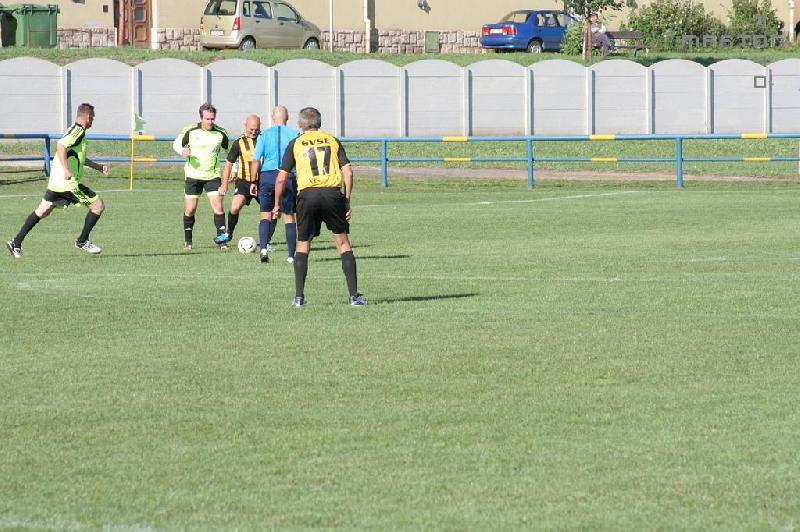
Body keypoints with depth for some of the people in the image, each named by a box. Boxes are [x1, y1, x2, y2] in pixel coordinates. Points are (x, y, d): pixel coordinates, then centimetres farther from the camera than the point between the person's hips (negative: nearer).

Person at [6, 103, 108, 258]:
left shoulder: (74, 130, 19)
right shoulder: (78, 131, -13)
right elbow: (61, 146, -29)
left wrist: (98, 167, 33)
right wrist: (66, 170, -34)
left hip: (55, 181, 10)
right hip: (68, 182, -10)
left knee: (43, 211, 15)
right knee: (98, 205, -1)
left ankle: (16, 242, 13)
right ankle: (82, 241, 8)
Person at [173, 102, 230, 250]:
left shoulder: (221, 133, -4)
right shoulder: (190, 131, -7)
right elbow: (176, 144, 7)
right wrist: (182, 151, -16)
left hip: (213, 175, 0)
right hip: (193, 175, 0)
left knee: (218, 206, -13)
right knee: (190, 210, 2)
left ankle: (222, 238, -9)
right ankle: (187, 241, 18)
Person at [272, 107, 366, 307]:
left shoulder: (295, 144, 12)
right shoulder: (333, 141, 15)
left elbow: (281, 178, 8)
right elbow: (348, 172, 6)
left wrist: (277, 204, 20)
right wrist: (347, 202, 11)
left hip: (307, 195, -1)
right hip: (333, 193, 1)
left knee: (303, 245, 12)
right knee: (343, 243, 8)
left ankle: (299, 296, 5)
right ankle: (354, 295, 2)